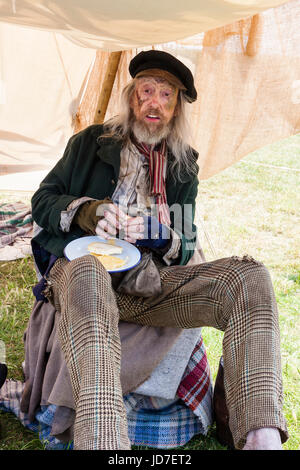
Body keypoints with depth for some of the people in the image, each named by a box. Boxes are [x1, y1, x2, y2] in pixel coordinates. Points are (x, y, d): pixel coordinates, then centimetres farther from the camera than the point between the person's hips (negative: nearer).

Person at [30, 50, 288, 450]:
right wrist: (84, 211, -10)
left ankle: (260, 436, -34)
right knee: (87, 275, -43)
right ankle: (101, 443, -55)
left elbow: (186, 248, 17)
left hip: (149, 283, 3)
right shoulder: (90, 143, 14)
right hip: (82, 266, -2)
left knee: (250, 277, -23)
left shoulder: (183, 166, 19)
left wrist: (165, 238, -9)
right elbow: (42, 203, 13)